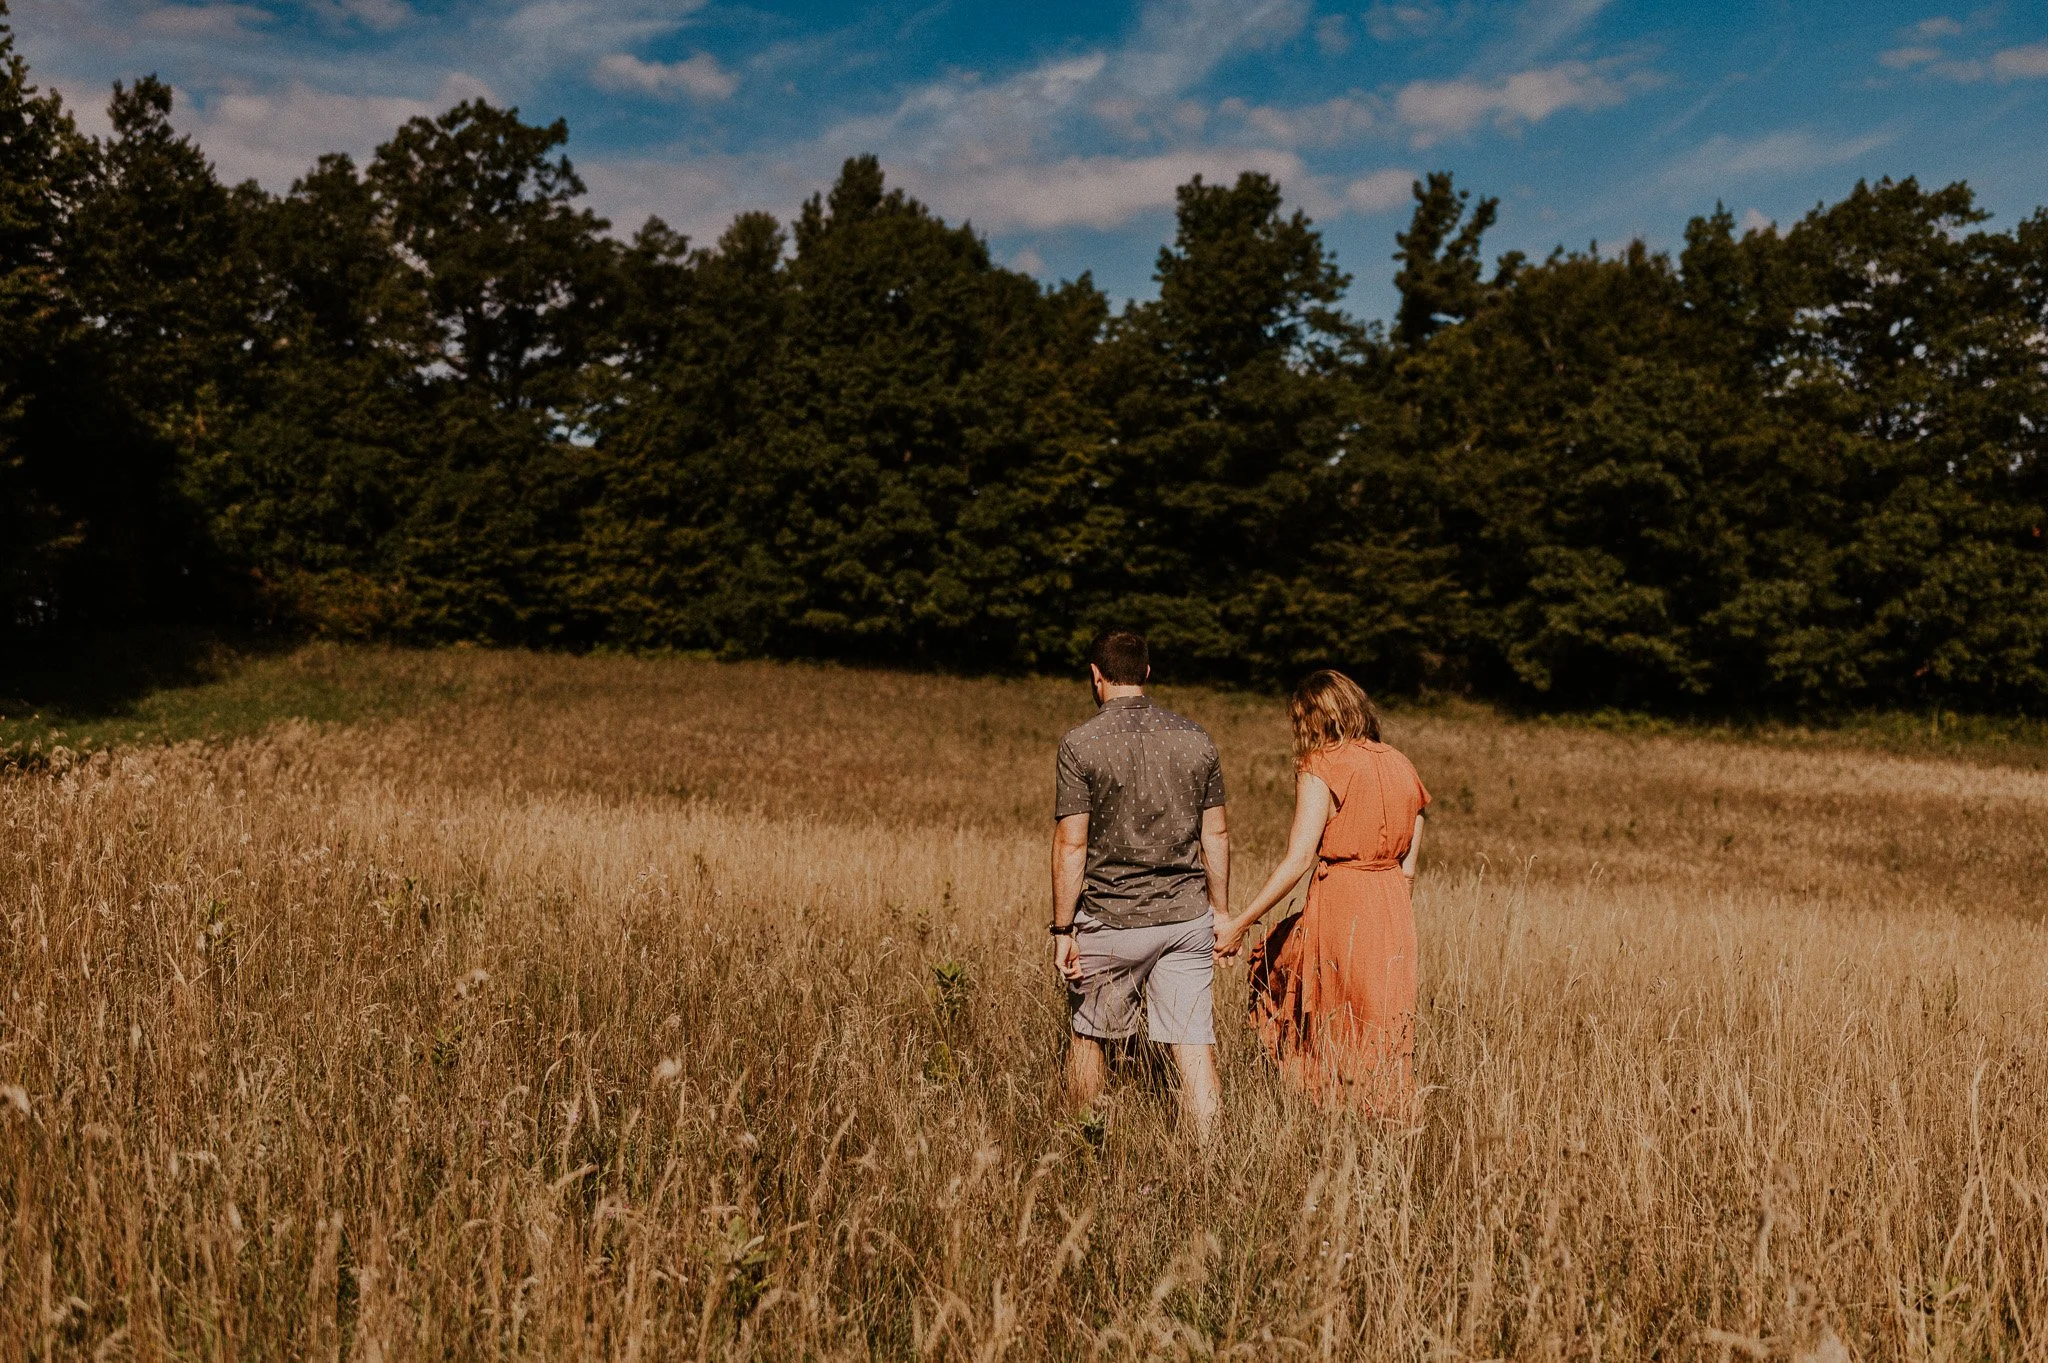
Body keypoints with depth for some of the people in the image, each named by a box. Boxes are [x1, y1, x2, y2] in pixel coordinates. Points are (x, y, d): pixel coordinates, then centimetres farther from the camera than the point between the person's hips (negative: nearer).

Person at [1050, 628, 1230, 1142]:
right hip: (1187, 916, 3)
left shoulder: (1081, 744, -10)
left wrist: (1063, 929, -6)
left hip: (1110, 920, -2)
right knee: (1194, 1047, 5)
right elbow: (1215, 834, 7)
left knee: (1087, 1036, 17)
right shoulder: (1195, 738, 3)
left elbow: (1071, 844, -11)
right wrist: (1220, 911, 16)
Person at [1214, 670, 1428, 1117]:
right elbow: (1408, 866, 12)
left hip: (1338, 903, -7)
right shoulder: (1401, 767, 11)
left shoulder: (1322, 767, -8)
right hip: (1394, 912, 7)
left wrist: (1240, 924, -14)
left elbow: (1299, 859, -17)